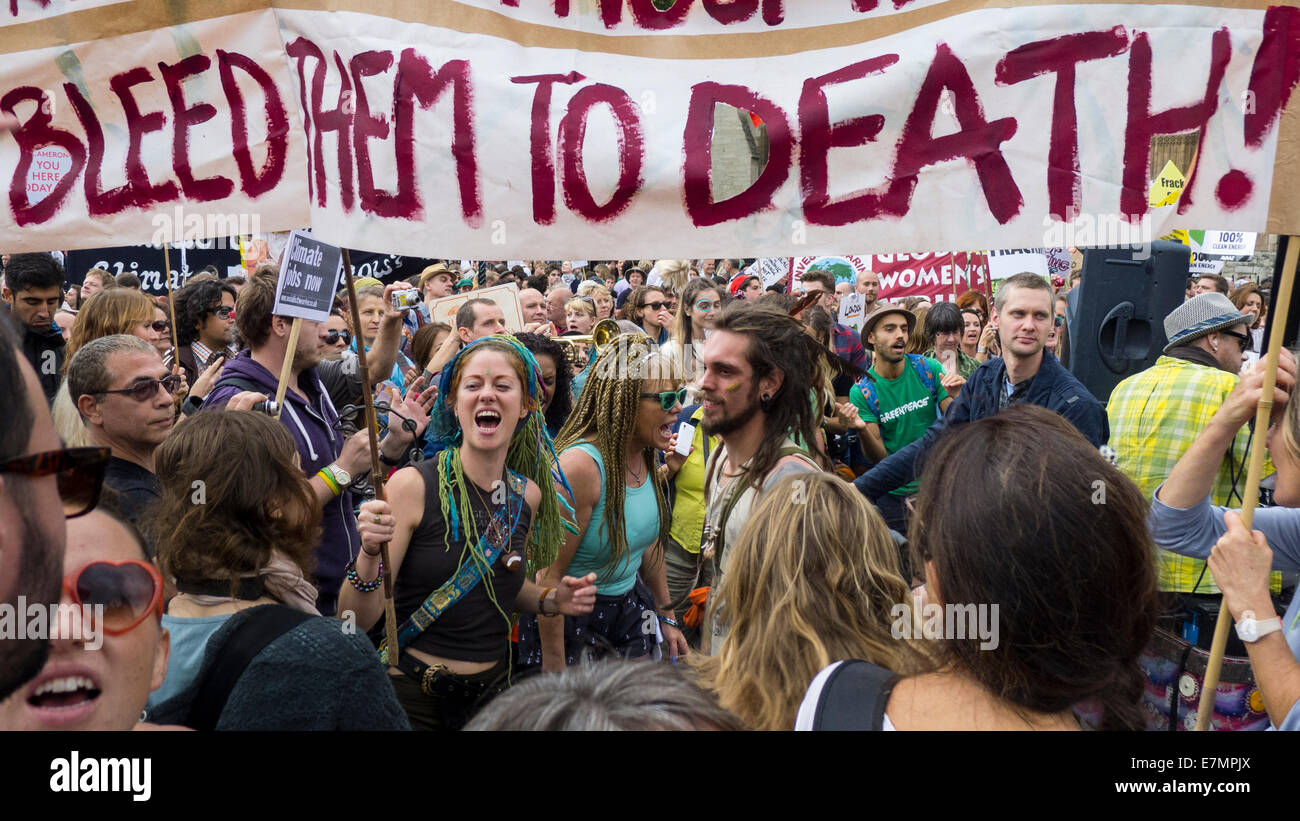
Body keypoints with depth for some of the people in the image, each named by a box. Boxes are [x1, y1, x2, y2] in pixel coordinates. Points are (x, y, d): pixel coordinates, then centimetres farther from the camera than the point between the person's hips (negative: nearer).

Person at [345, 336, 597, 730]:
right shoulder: (413, 484, -16)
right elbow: (357, 620, -17)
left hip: (492, 685, 5)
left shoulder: (528, 495, -2)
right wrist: (369, 553, -35)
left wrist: (551, 600, -3)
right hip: (412, 695, -4)